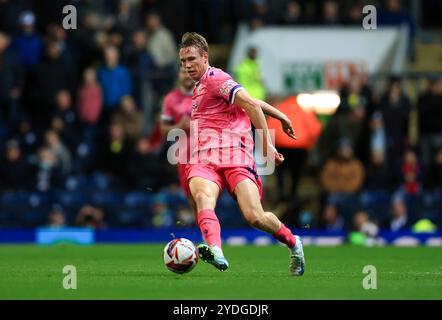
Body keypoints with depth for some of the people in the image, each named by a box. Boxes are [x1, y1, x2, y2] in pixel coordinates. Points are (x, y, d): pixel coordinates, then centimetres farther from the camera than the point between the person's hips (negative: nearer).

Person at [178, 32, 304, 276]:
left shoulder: (215, 78, -1)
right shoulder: (200, 86, 27)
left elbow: (251, 105, -13)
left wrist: (266, 144, -15)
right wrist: (279, 115, 37)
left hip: (233, 154, -7)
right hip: (203, 161, 7)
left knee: (255, 217, -18)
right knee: (203, 198, -29)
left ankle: (293, 243, 13)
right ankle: (215, 251, -57)